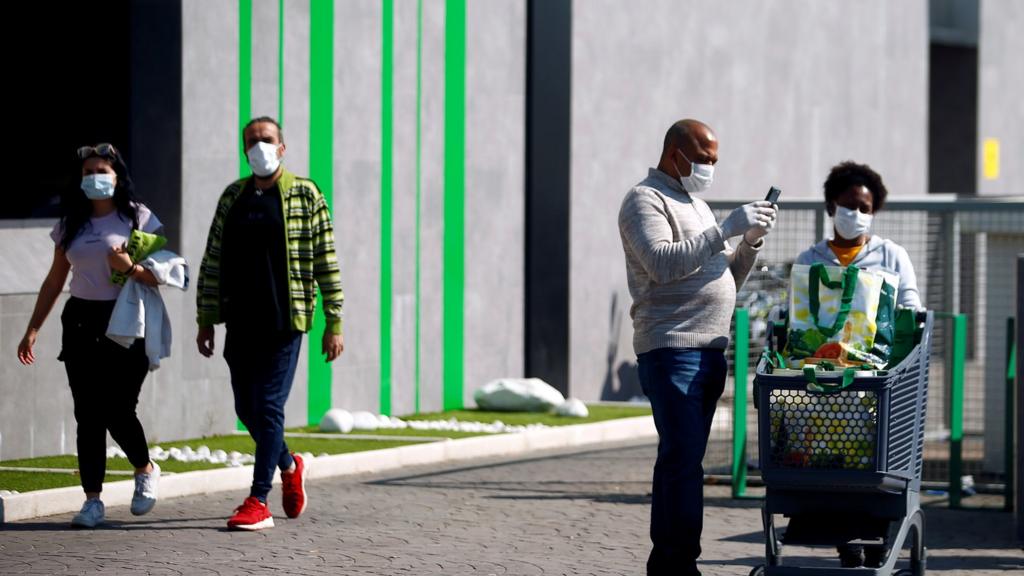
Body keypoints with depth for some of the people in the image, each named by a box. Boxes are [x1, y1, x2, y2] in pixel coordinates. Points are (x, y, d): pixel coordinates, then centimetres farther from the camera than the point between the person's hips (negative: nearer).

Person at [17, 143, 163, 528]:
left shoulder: (138, 218, 0)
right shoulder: (71, 224, 12)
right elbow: (54, 281, 16)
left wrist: (131, 268, -21)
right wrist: (33, 329, 12)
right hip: (81, 322, 4)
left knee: (117, 409, -9)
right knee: (88, 413, 0)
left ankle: (146, 471, 21)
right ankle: (92, 500, 4)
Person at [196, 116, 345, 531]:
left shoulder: (305, 195, -1)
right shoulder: (232, 197, 11)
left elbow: (326, 262, -2)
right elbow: (213, 263, 13)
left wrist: (334, 323, -5)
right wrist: (206, 321, 9)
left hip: (285, 321, -5)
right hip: (241, 322, 5)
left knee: (269, 406, -8)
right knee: (247, 408, 9)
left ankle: (258, 501, -7)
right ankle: (289, 466, 35)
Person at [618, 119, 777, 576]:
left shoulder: (696, 206, 24)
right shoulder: (645, 201, -4)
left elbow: (726, 281, 25)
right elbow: (663, 263, -21)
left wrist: (751, 242, 8)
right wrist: (726, 228, -20)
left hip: (709, 350, 9)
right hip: (670, 349, -9)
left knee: (680, 460, 8)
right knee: (683, 460, -14)